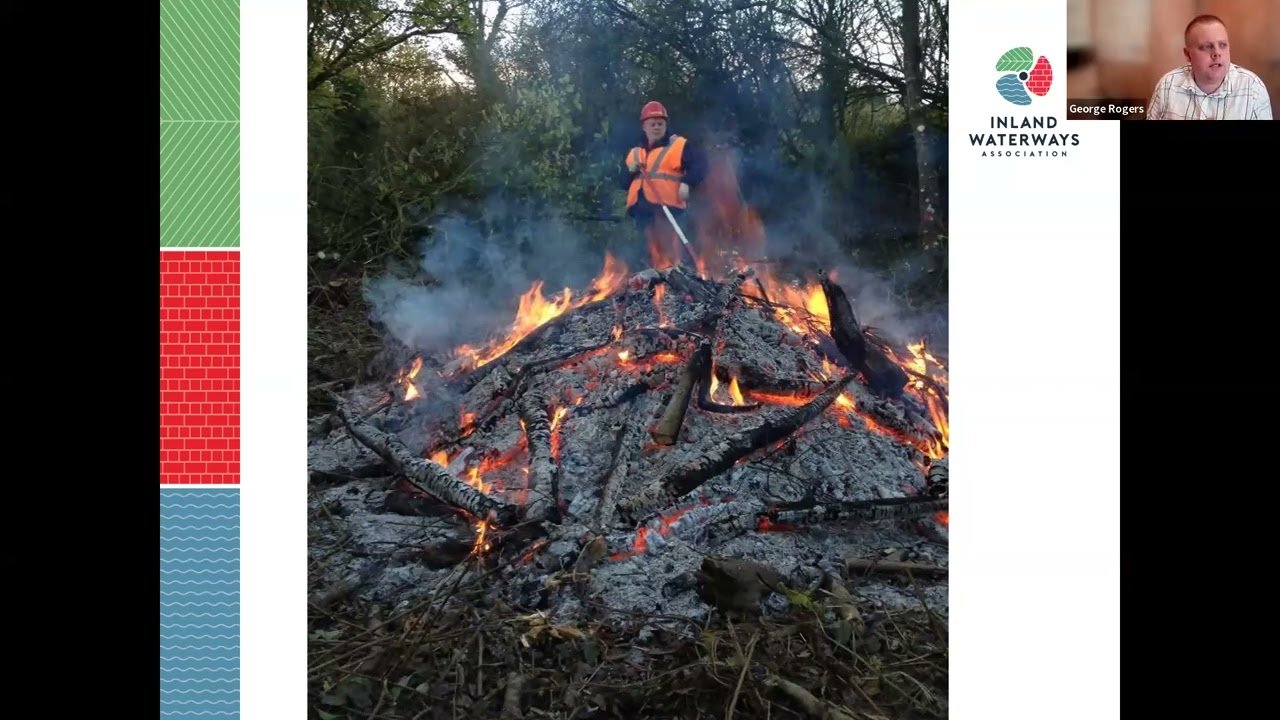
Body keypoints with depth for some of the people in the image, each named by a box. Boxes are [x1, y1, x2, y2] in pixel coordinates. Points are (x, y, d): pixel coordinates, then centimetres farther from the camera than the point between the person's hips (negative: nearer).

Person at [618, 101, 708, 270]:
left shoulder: (679, 145, 6)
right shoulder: (634, 152, 21)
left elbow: (700, 164, -4)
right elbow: (623, 182, 23)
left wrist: (687, 182, -19)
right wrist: (630, 171, 1)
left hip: (667, 207, -6)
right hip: (642, 210, 6)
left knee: (672, 254, -14)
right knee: (654, 255, 7)